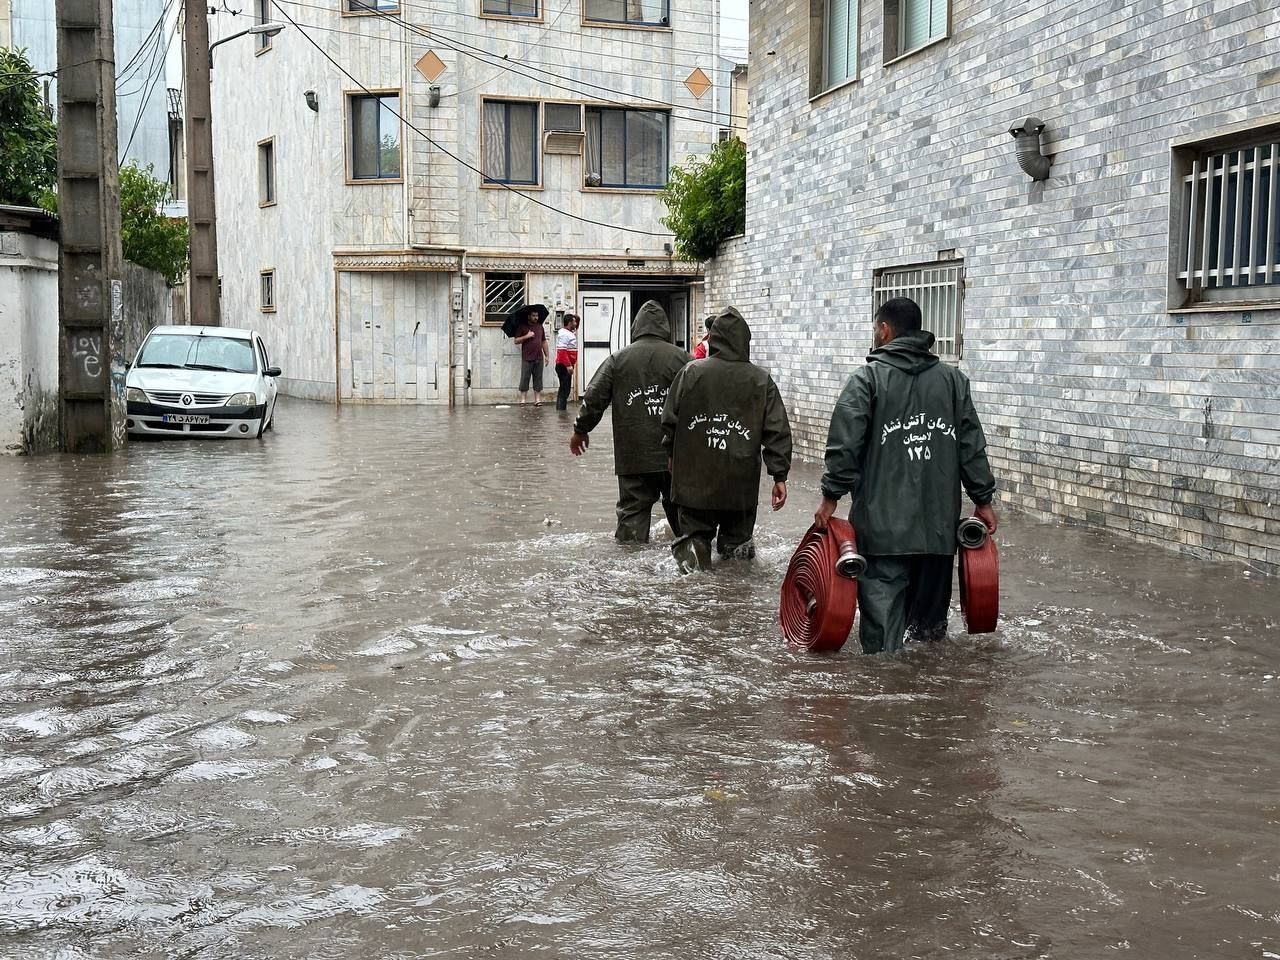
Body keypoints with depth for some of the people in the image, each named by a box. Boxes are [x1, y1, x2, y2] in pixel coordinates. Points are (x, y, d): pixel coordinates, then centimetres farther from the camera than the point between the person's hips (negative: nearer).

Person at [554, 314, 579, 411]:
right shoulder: (564, 334, -16)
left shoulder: (569, 333, 16)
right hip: (564, 366, -11)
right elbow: (562, 351, -25)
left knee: (564, 390, 14)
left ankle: (560, 410, 19)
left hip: (567, 366, 11)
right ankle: (561, 410, -10)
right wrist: (568, 365, -28)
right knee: (565, 390, -10)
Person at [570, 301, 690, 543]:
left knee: (633, 507, 5)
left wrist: (581, 430, 14)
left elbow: (594, 397, 1)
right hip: (674, 454, 0)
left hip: (633, 454, 0)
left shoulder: (618, 359, 1)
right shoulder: (680, 357, -1)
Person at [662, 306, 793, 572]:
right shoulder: (762, 380, -2)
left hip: (695, 478, 0)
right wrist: (780, 476, 0)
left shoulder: (691, 372, -3)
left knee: (695, 528, 8)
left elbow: (669, 422, 3)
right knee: (737, 533, 19)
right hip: (740, 481, 0)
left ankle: (692, 546, -16)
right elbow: (777, 433, -4)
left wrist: (673, 456, 19)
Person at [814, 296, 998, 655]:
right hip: (940, 518, 4)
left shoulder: (868, 378, -2)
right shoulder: (953, 379, 11)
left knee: (882, 594, -5)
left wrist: (831, 495, -2)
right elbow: (972, 446, 10)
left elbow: (845, 444, -9)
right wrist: (983, 499, 13)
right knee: (932, 590, 17)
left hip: (883, 520, -4)